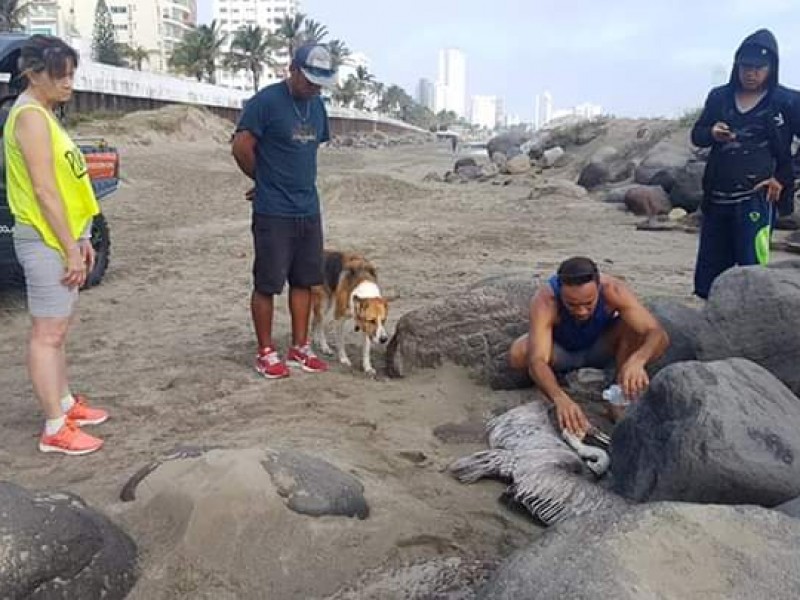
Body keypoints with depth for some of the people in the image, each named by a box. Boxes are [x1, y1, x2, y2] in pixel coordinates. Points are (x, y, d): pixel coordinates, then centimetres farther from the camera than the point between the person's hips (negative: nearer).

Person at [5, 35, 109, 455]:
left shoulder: (45, 114, 15)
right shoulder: (31, 116, -16)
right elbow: (44, 191, -20)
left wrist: (80, 239, 16)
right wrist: (71, 249, -19)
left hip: (59, 237, 10)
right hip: (45, 240, -10)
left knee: (57, 329, 18)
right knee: (47, 333, -5)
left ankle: (64, 403, 31)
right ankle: (55, 430, 2)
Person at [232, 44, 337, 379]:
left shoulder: (317, 106, 10)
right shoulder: (266, 101, -11)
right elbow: (241, 147, -12)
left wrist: (296, 181, 13)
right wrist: (265, 179, 3)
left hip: (309, 209, 7)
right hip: (273, 212, -7)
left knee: (303, 281, 12)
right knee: (267, 284, 2)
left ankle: (300, 348, 23)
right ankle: (266, 353, 13)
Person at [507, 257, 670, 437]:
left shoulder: (613, 291, -34)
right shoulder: (545, 300, -38)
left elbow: (658, 334, -39)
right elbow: (537, 360, -46)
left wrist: (637, 360, -61)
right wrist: (560, 398, -65)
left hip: (599, 347, 1)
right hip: (561, 351, -1)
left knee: (637, 329, -29)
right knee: (518, 355, -32)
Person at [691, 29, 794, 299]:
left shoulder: (782, 102, 1)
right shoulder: (719, 97, 9)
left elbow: (790, 149, 7)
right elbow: (696, 135, 11)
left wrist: (783, 178, -5)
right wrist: (712, 133, -10)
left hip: (756, 198, -4)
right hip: (716, 198, 4)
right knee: (708, 276, 8)